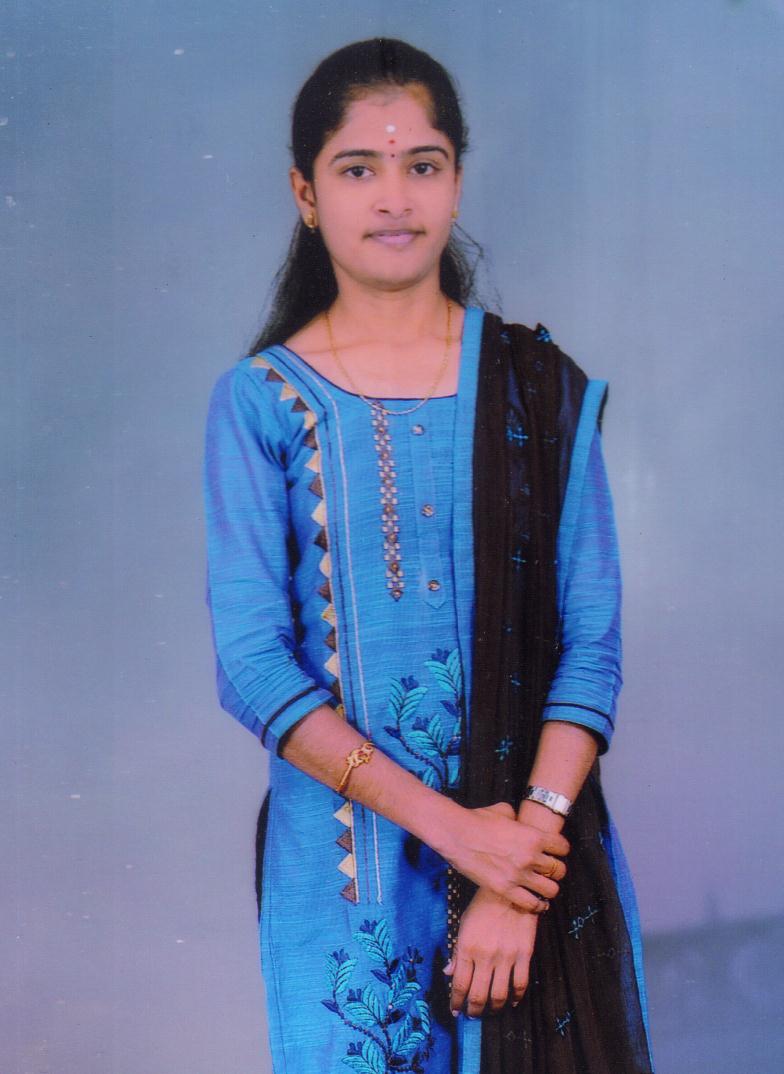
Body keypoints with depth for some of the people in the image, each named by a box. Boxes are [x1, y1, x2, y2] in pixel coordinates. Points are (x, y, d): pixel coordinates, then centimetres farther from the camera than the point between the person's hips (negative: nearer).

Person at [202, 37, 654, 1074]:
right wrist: (454, 829, -16)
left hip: (539, 838, 1)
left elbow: (592, 643, -3)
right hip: (343, 859, -1)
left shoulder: (541, 387, 1)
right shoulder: (259, 402, -3)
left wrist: (526, 844, -15)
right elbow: (251, 664, -10)